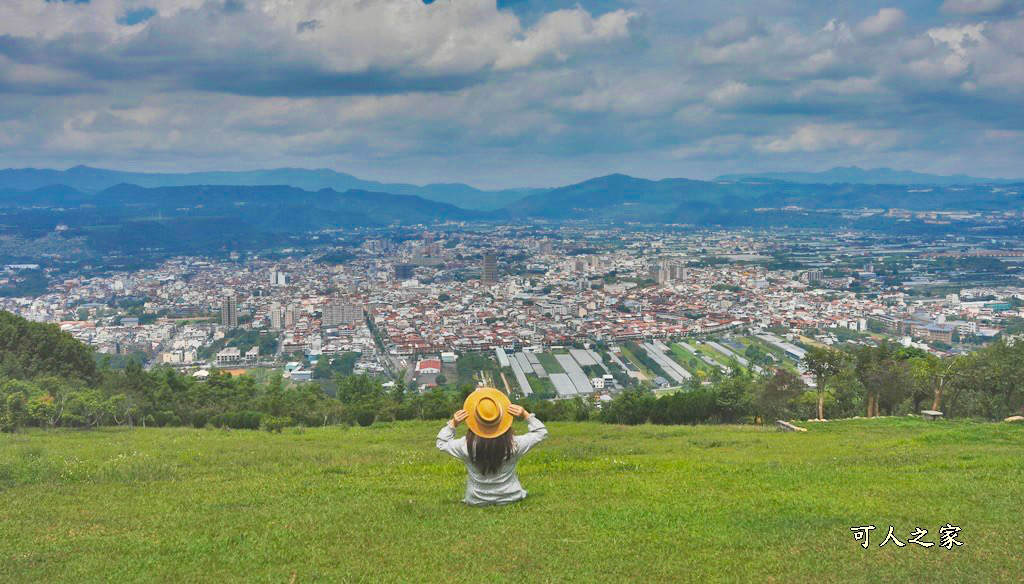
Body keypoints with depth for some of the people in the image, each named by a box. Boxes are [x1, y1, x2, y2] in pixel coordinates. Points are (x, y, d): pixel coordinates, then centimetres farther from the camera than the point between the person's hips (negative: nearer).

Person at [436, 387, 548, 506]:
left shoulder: (467, 446, -22)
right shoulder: (514, 445, -23)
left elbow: (441, 444, -2)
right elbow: (541, 433, -6)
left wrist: (453, 424, -8)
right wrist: (525, 415, -13)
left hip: (476, 501, 0)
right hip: (510, 498, 0)